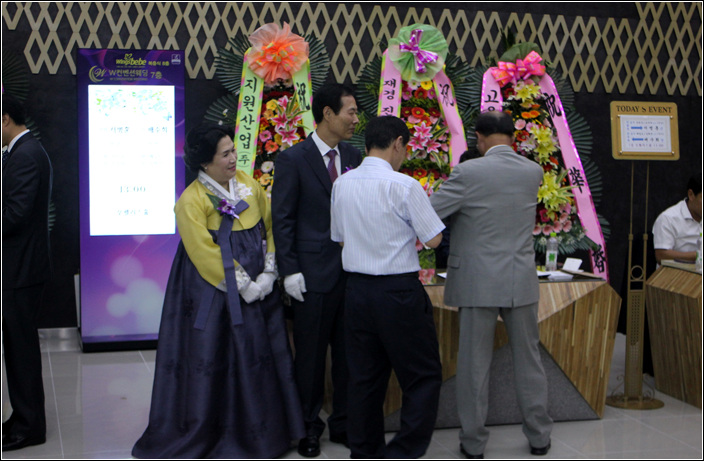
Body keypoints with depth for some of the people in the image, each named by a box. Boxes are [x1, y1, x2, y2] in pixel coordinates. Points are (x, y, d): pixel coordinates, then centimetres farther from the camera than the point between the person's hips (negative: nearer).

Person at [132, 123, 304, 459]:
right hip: (215, 293, -5)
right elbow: (206, 255, -14)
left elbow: (270, 227, 9)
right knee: (213, 360, -1)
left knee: (260, 355, 9)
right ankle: (202, 434, 15)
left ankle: (261, 430, 23)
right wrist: (243, 286, -15)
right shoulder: (192, 201, -11)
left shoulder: (248, 184, 7)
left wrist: (268, 274, -2)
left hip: (259, 287, 6)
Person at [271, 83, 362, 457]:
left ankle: (344, 422, 26)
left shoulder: (353, 156, 8)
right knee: (311, 355, 6)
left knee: (349, 352, 12)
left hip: (353, 271, 5)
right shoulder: (292, 159, -8)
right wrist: (289, 271, -13)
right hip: (313, 273, -5)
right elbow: (282, 220, -8)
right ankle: (309, 426, 20)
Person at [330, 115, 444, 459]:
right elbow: (433, 239, -10)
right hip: (399, 292, -6)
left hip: (357, 288, 6)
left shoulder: (342, 184, 4)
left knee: (364, 378, 14)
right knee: (423, 377, 5)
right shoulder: (404, 185, -14)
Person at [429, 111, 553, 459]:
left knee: (474, 363, 6)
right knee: (528, 358, 14)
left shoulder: (470, 173, -14)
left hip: (479, 283, -4)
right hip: (522, 282, 4)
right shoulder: (533, 172, 1)